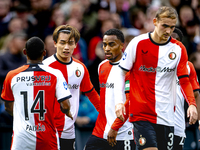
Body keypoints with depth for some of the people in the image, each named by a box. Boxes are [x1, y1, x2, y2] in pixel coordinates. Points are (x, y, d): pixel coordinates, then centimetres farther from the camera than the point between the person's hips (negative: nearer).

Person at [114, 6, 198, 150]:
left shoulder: (179, 49, 3)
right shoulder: (138, 43, -3)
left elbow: (184, 80, 6)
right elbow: (120, 72, 3)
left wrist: (192, 104, -12)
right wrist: (119, 101, -8)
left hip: (166, 116, 3)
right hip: (141, 113, -3)